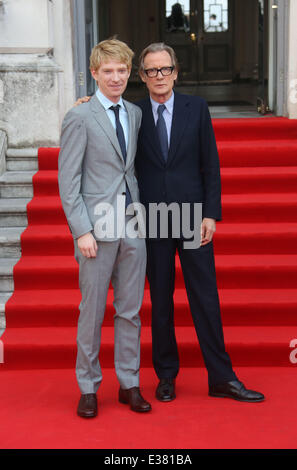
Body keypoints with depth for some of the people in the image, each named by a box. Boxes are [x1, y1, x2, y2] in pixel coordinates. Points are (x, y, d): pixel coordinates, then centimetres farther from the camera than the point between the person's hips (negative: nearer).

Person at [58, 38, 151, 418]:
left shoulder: (135, 114, 12)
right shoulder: (79, 118, -5)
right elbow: (68, 183, -7)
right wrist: (82, 231, -13)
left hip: (133, 229, 5)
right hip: (97, 229, -5)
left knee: (130, 311, 10)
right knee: (92, 312, 4)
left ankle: (129, 385, 22)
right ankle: (88, 388, 18)